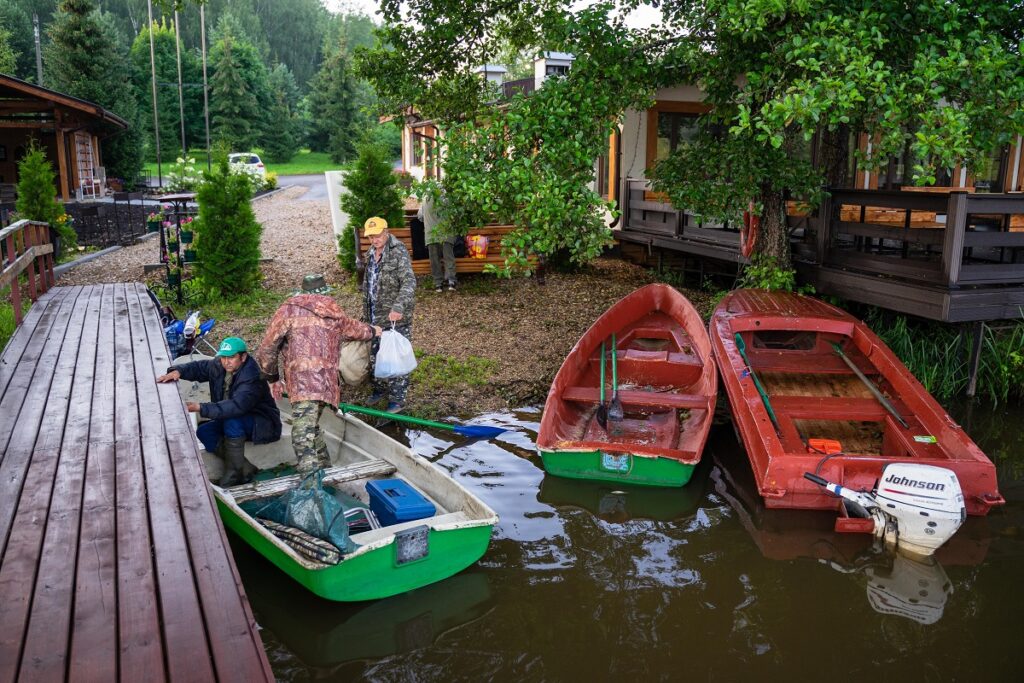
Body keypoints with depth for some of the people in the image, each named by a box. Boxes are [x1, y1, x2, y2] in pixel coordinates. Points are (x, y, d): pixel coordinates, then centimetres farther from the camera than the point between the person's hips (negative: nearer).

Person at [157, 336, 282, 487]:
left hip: (263, 424, -8)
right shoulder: (219, 366, -3)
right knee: (204, 432, -12)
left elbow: (237, 406, -41)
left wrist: (200, 408, -46)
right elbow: (199, 367, 14)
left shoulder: (253, 377, -29)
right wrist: (178, 371, -8)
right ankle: (245, 469, -11)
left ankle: (234, 473, -21)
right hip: (231, 421, 9)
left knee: (232, 421, -35)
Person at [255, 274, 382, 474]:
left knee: (303, 436, -16)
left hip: (303, 383, -6)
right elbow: (354, 328, 47)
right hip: (327, 384, 6)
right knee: (312, 428, 22)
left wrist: (272, 377, 23)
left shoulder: (290, 309, 10)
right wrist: (372, 331, 69)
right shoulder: (335, 314, 25)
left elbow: (267, 347, 8)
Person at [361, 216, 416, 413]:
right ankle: (380, 389, 37)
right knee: (376, 353, 19)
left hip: (395, 316, -8)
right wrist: (366, 311, 22)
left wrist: (398, 307, -41)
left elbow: (409, 282, -28)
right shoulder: (371, 253, 10)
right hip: (375, 315, 8)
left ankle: (397, 399, 8)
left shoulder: (398, 252, -17)